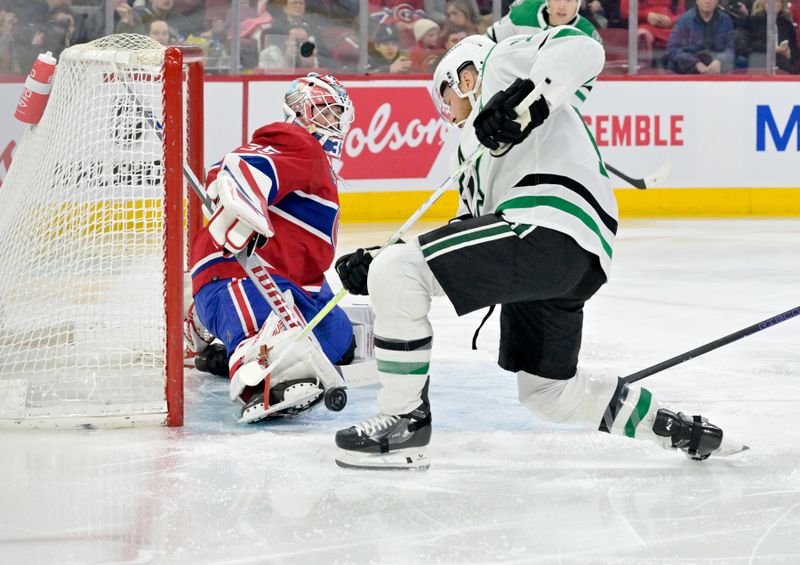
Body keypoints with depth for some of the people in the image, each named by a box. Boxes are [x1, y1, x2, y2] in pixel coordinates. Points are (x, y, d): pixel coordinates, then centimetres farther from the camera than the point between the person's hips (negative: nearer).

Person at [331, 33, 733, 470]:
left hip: (548, 225, -10)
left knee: (396, 273, -15)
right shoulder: (476, 145, 36)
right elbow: (468, 228, 29)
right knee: (548, 391, 24)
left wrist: (525, 99, -20)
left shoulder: (500, 62, 13)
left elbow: (580, 49, -6)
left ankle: (405, 419, -7)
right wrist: (375, 267, 22)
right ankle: (676, 429, 35)